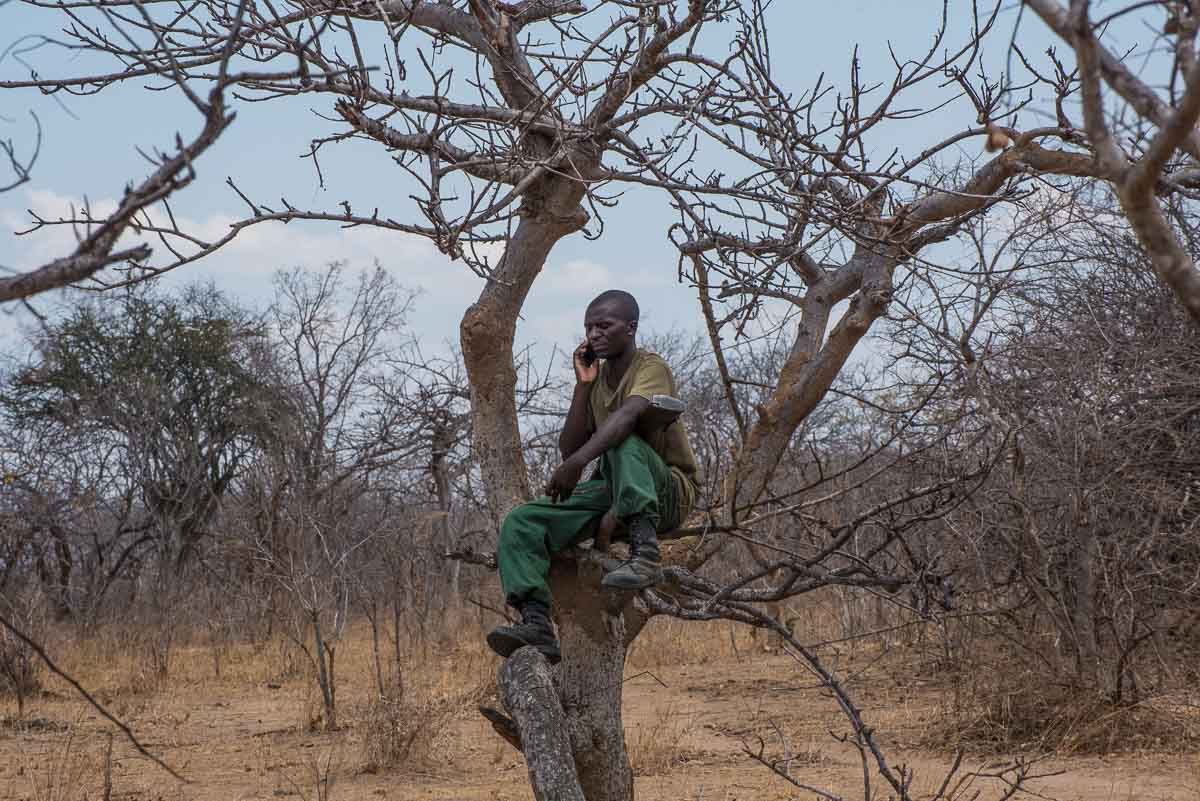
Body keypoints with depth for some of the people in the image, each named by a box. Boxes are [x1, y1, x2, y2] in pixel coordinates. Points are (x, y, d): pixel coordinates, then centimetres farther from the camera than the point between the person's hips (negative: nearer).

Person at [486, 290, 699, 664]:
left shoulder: (651, 368, -11)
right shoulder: (598, 375, 12)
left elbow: (627, 415, -33)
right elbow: (569, 448, 3)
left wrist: (578, 462, -44)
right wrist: (583, 385, -5)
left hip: (668, 491, -7)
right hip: (611, 491, 7)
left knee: (623, 441, -38)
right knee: (521, 522, -13)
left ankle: (644, 553, -46)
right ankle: (537, 626, -29)